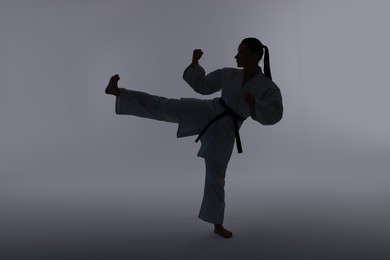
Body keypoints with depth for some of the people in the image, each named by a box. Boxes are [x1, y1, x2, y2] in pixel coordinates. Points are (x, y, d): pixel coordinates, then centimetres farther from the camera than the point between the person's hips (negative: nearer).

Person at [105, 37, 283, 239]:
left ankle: (217, 224, 23)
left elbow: (274, 115, -19)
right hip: (207, 112, 2)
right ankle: (118, 92, -7)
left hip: (224, 130, -2)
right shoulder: (229, 74, 1)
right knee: (165, 106, -14)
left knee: (216, 177, 6)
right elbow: (202, 86, 7)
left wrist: (253, 103, -32)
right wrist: (195, 62, -5)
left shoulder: (268, 87, -8)